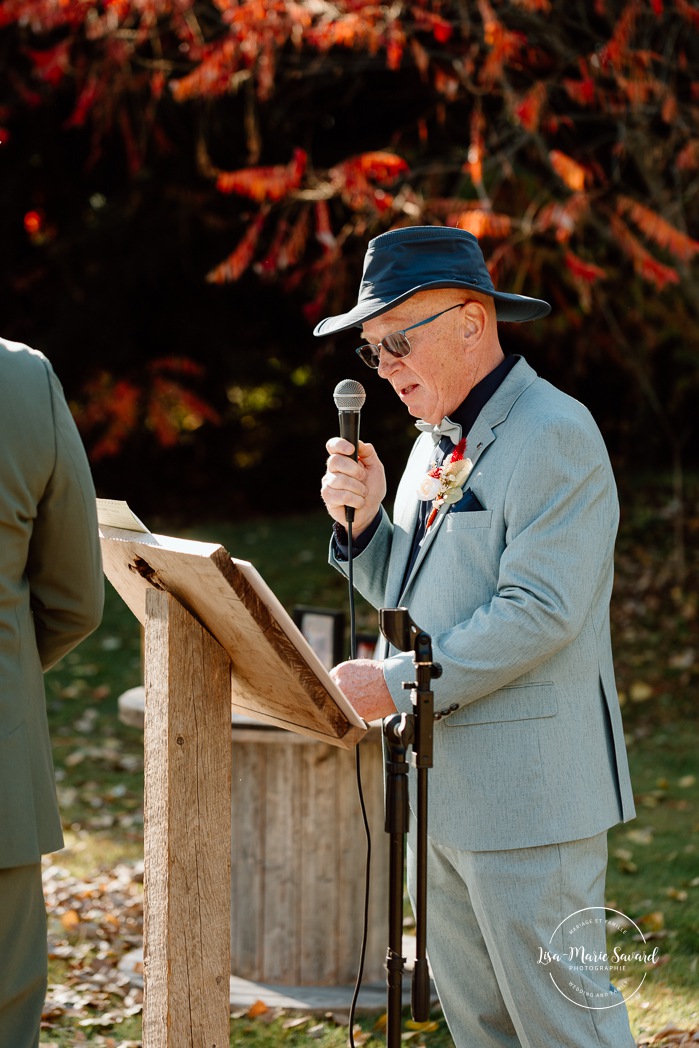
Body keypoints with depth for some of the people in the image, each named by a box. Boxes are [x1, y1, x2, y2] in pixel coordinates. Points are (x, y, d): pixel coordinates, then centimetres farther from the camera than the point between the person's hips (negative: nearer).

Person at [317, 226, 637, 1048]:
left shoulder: (555, 437, -14)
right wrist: (364, 517, 2)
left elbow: (540, 612, -22)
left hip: (527, 787, -9)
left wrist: (399, 682, -20)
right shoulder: (438, 442, 16)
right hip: (440, 785, 9)